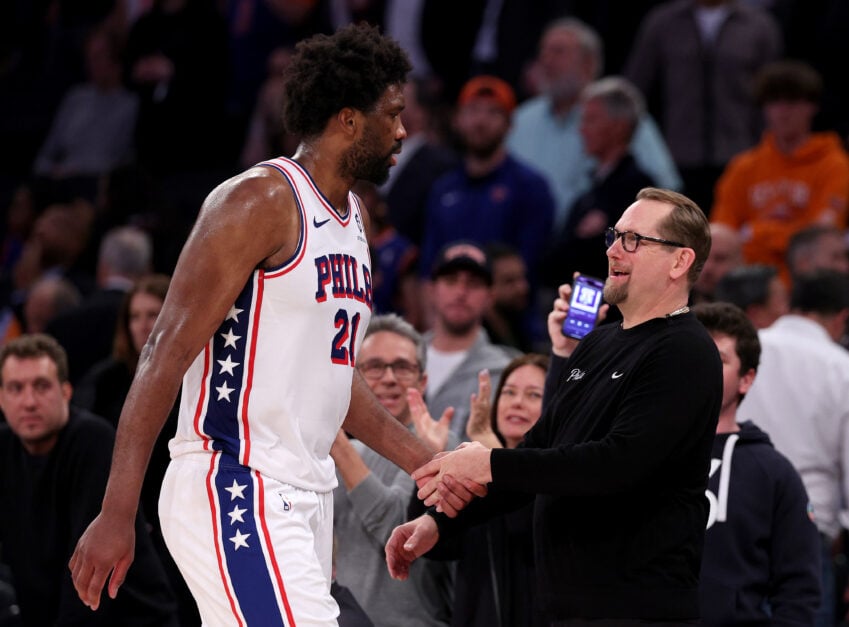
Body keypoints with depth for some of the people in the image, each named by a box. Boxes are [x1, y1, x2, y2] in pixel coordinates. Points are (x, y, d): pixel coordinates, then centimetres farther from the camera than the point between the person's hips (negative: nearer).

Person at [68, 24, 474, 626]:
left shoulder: (354, 216, 17)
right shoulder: (260, 202, -12)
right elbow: (168, 352, -16)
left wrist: (425, 462, 20)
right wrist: (116, 514, -21)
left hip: (304, 499, 9)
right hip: (233, 493, -9)